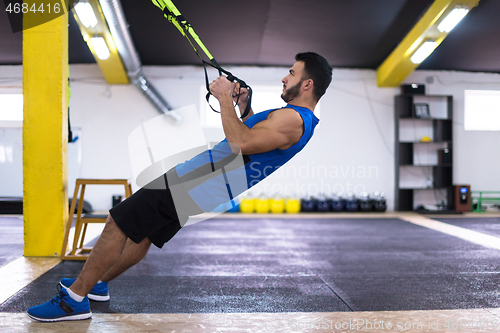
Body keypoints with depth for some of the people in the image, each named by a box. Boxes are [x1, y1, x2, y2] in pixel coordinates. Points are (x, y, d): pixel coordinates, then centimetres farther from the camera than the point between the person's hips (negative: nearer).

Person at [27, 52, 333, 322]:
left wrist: (225, 98, -18)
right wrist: (246, 109, 16)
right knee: (143, 230, 21)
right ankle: (96, 283, 36)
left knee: (118, 224, -6)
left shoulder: (292, 119, -18)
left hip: (201, 185, -11)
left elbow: (240, 144, -29)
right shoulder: (300, 118, 15)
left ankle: (75, 299, 4)